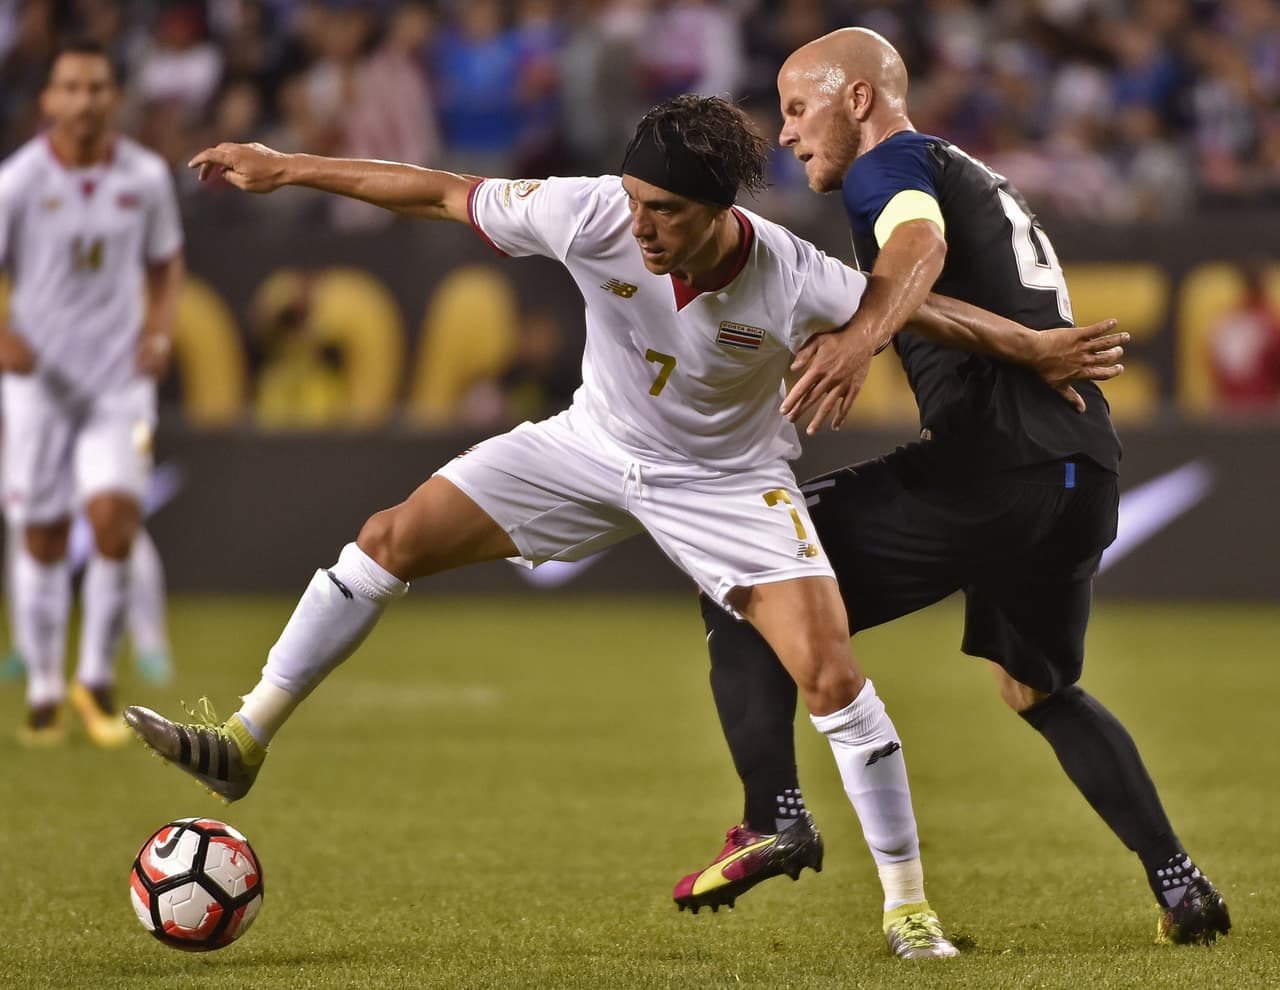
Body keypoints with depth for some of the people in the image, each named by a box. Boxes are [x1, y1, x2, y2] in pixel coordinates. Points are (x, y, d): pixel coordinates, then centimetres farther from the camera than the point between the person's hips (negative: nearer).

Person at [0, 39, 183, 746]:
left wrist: (160, 331, -3)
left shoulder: (146, 177, -1)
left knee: (114, 517, -15)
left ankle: (97, 681, 0)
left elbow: (166, 262, 14)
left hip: (120, 377, 1)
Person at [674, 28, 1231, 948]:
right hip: (1085, 472, 9)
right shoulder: (983, 180, 29)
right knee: (1041, 689, 30)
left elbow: (920, 243, -22)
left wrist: (860, 337, -41)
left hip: (993, 463, -9)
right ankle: (1181, 885, 21)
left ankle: (776, 816, -13)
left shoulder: (891, 163, 1)